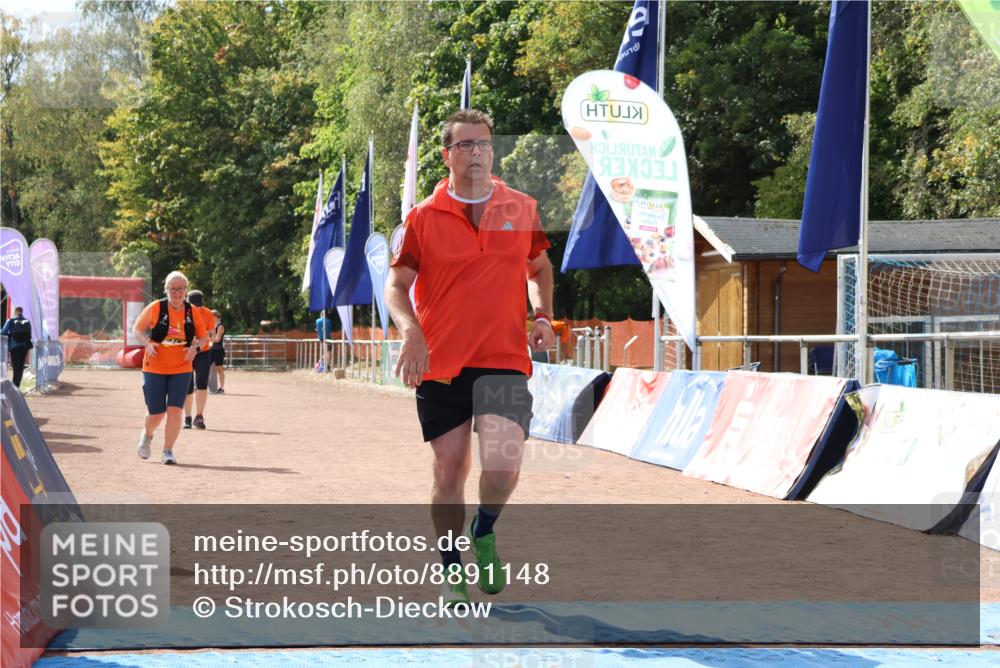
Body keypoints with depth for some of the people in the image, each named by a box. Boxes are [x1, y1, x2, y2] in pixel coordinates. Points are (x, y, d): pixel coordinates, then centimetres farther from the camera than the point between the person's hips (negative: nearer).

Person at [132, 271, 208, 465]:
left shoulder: (193, 312, 1)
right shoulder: (155, 308, -6)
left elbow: (203, 336, 11)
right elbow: (137, 329, 4)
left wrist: (195, 347, -11)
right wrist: (147, 343, -16)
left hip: (181, 370, 1)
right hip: (154, 368, -1)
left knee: (175, 410, -12)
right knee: (156, 413, 2)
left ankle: (168, 451, -1)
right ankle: (147, 436, 36)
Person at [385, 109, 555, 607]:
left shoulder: (523, 209, 6)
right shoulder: (423, 217, 0)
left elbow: (539, 268, 22)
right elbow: (397, 285, 1)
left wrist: (543, 315, 5)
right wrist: (411, 332, -17)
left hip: (504, 359, 0)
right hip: (439, 363, 0)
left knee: (502, 464, -18)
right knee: (449, 471, 5)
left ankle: (485, 533, 14)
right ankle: (452, 574, 23)